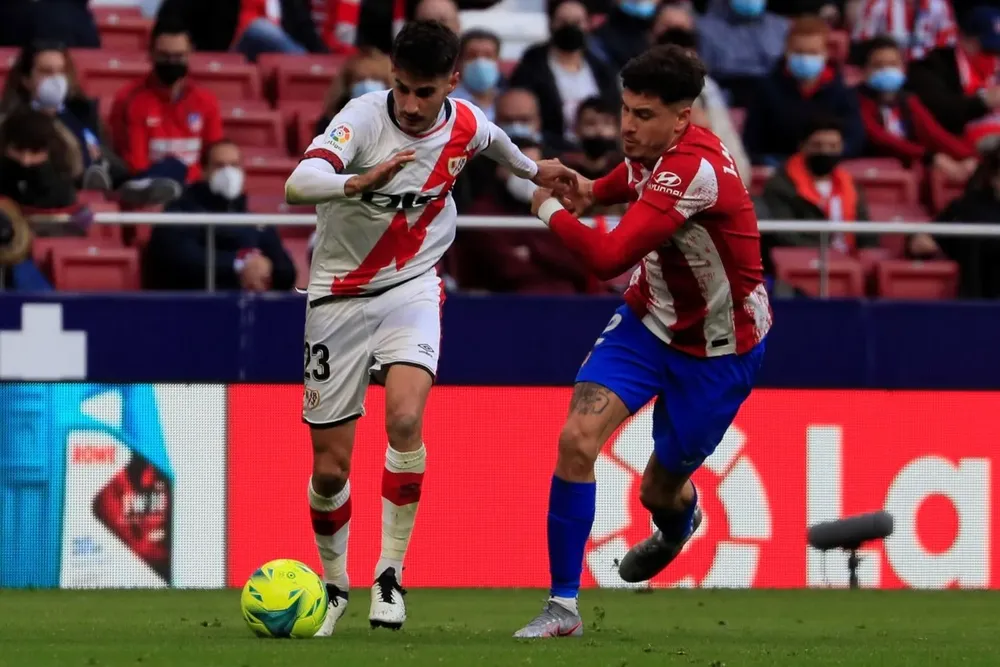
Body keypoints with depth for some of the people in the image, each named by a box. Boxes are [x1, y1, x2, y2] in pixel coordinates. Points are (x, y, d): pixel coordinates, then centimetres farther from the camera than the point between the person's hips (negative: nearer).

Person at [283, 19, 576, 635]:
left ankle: (390, 574, -13)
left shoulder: (467, 124, -8)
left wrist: (533, 172, 37)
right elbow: (298, 185, -38)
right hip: (340, 293, -2)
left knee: (405, 419, -26)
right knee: (331, 468, 1)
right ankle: (334, 585, 27)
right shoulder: (365, 117, -22)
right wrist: (360, 182, -56)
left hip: (411, 286, 2)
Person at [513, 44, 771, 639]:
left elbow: (608, 257, -41)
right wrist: (593, 190, -3)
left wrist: (552, 209, -23)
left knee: (661, 490, 8)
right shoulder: (656, 148, -8)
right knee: (579, 438, -16)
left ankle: (679, 522, 49)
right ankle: (563, 606, -9)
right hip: (651, 317, 6)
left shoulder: (694, 171, -35)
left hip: (719, 349, -6)